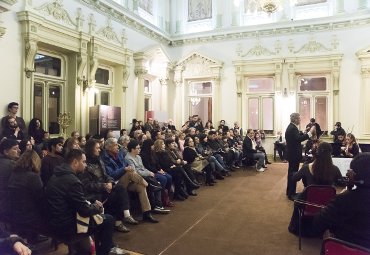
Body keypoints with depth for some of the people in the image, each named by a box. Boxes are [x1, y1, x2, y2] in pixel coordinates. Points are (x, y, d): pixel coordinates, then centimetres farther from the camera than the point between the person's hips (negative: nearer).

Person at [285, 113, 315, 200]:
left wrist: (306, 133, 8)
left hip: (292, 154, 11)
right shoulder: (292, 128, -20)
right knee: (293, 173, -4)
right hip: (294, 154, -11)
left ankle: (290, 191, 29)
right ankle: (291, 194, 3)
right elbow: (299, 139, -33)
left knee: (291, 173, 18)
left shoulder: (291, 127, 12)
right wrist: (310, 132, -31)